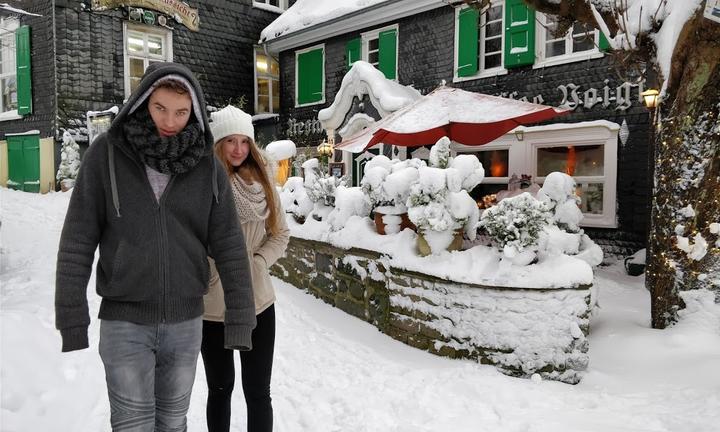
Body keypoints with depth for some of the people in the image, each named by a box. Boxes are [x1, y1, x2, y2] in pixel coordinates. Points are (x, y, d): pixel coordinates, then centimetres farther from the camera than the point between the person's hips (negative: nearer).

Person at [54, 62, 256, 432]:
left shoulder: (207, 166, -3)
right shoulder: (106, 154, -6)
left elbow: (230, 247, -4)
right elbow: (77, 242, -4)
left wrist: (240, 319, -6)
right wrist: (71, 318, -6)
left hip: (186, 322, 2)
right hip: (124, 321, -2)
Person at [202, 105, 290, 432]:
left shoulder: (262, 181, 1)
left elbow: (280, 234, 7)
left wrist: (257, 262, -7)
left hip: (258, 303, 2)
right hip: (212, 305, -2)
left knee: (258, 391, 11)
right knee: (220, 388, 17)